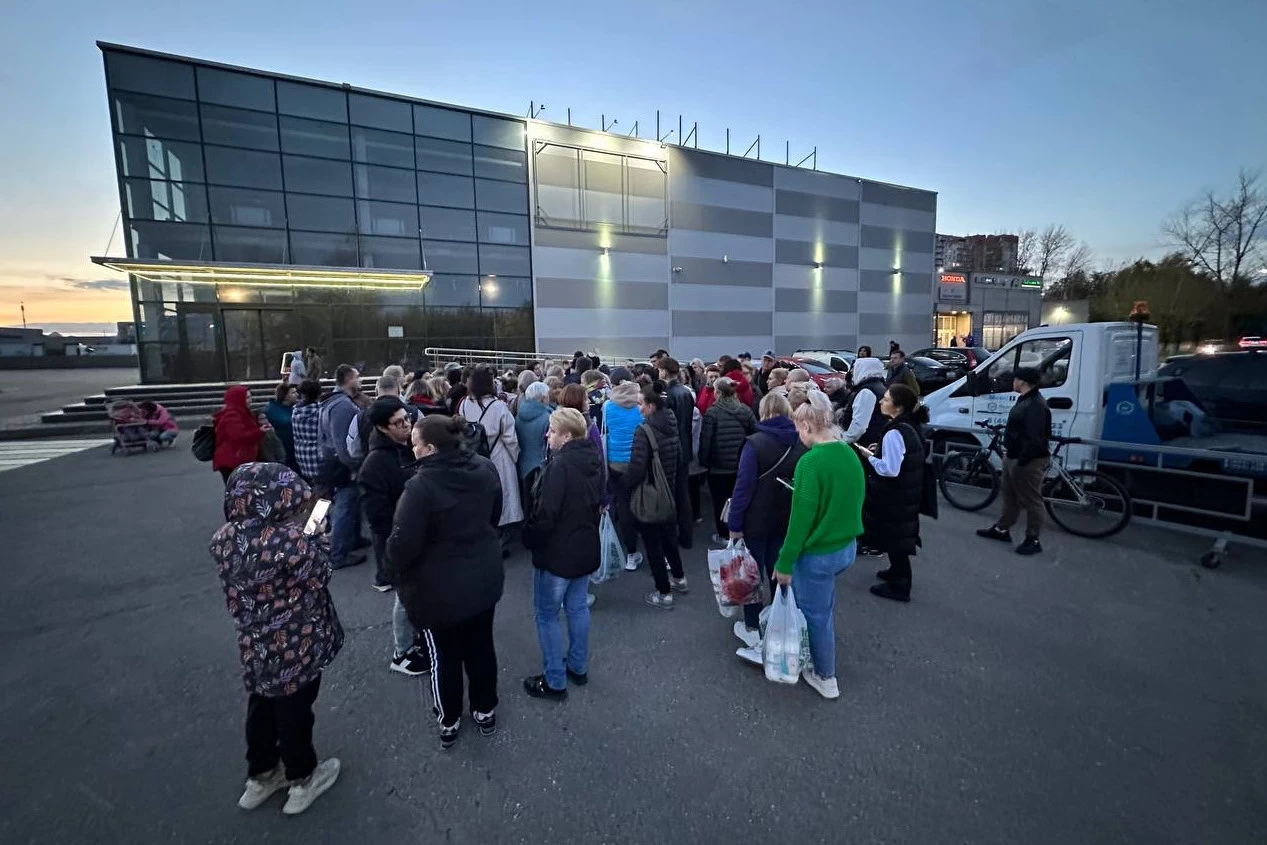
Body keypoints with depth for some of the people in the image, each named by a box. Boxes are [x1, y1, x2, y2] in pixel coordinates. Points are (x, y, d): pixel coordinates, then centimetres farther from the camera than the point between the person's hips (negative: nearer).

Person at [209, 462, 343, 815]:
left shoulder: (224, 538, -10)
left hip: (254, 646, 6)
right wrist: (315, 538, -4)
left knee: (261, 708, 26)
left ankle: (260, 777, 47)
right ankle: (302, 781, 38)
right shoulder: (292, 541, -32)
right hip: (295, 648, -6)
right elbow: (319, 575, -16)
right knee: (294, 712, 15)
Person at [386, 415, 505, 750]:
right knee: (481, 646, 22)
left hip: (439, 588, -5)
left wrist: (396, 575, -2)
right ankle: (485, 711, 41)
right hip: (484, 578, 5)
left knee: (444, 656, 17)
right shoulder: (486, 470, -7)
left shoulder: (421, 485, -28)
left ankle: (448, 723, 38)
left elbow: (403, 543, -23)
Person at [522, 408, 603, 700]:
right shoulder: (593, 460, 1)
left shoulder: (560, 465, -26)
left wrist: (530, 539, -7)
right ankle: (578, 667, 36)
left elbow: (545, 513, -24)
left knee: (546, 614, 8)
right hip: (585, 547, 8)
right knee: (578, 608, 21)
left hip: (557, 552, -8)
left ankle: (554, 681, 19)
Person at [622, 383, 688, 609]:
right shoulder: (672, 426, 1)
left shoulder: (644, 430, -22)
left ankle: (664, 593, 16)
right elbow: (678, 459, 10)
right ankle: (679, 578, 39)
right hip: (668, 492, 8)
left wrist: (623, 484, -7)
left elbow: (636, 469, -24)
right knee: (668, 535, 24)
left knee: (653, 542, 6)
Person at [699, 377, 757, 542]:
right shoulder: (746, 410, -3)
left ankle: (723, 534, 21)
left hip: (718, 466, -4)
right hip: (741, 465, 4)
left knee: (720, 501, 11)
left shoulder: (712, 413, -15)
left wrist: (703, 461, -3)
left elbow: (705, 440, -15)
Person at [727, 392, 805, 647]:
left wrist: (734, 523, -13)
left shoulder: (755, 443, -19)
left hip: (757, 521, -5)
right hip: (787, 520, 5)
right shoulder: (801, 443, -3)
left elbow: (743, 486, -20)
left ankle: (752, 628, 21)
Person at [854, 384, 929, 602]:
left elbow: (890, 469, -28)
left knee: (894, 538, 4)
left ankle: (899, 586, 17)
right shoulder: (909, 426, 5)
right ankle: (898, 571, 43)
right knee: (897, 536, 25)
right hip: (904, 493, 10)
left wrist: (870, 456, -15)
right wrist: (881, 450, 7)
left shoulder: (894, 433, -26)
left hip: (895, 496, -10)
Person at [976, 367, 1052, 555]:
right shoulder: (1024, 400, 12)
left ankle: (1033, 540, 12)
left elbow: (1035, 439, -26)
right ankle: (1002, 529, 33)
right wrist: (1009, 452, 18)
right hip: (1013, 457, 11)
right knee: (1010, 496, 20)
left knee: (1031, 501, 2)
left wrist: (1022, 461, -23)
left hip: (1028, 462, -11)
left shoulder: (1036, 404, -22)